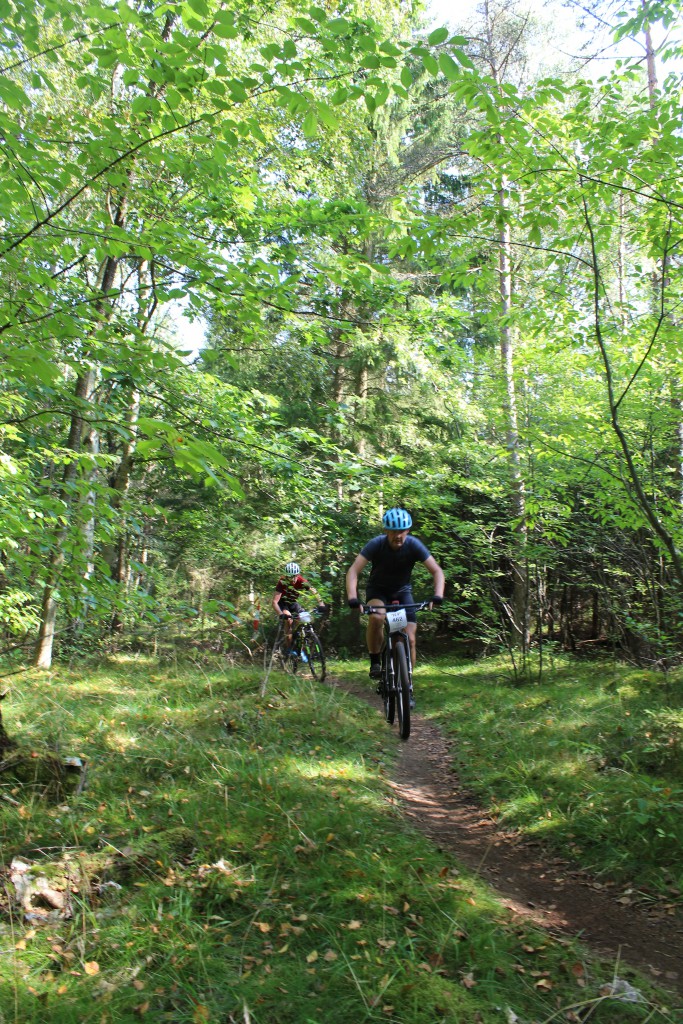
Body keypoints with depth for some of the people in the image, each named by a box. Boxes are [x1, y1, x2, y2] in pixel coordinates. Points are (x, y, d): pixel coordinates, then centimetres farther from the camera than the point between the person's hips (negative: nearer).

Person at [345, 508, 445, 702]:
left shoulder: (413, 545, -22)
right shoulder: (376, 544, -26)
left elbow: (437, 571, -21)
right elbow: (353, 571, -30)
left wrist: (437, 595, -38)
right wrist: (352, 598, -45)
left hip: (402, 590, 2)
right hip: (378, 589, -1)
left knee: (410, 638, -10)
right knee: (376, 617, -34)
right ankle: (375, 662, -13)